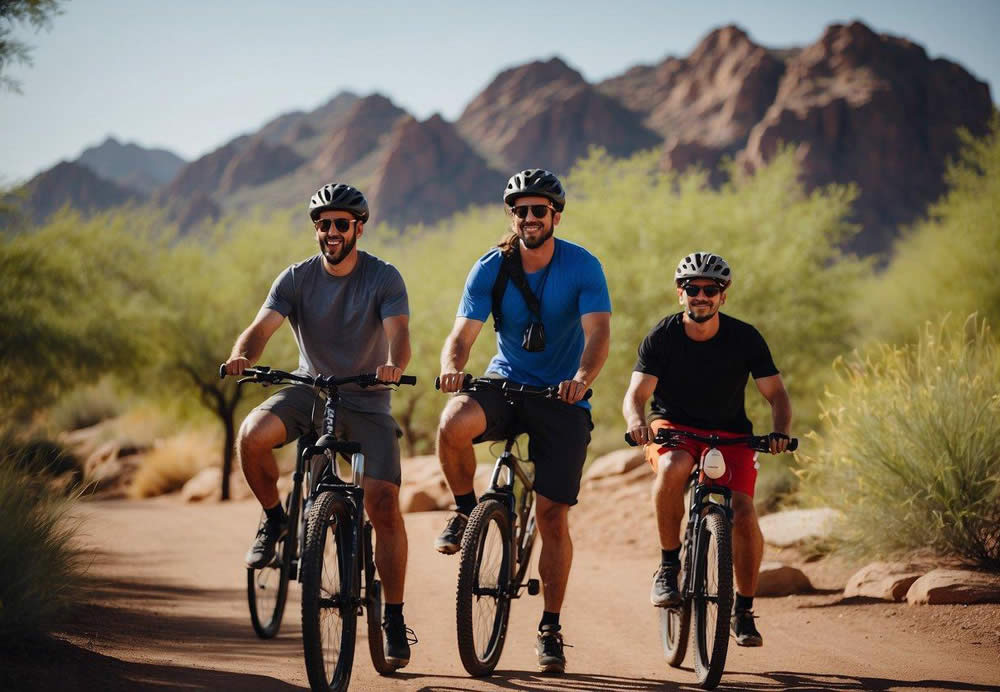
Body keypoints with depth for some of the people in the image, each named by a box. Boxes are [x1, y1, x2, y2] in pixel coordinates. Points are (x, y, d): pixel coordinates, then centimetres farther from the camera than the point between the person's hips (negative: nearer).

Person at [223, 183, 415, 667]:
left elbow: (398, 333, -24)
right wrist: (242, 355, -38)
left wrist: (394, 364, -48)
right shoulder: (297, 278, -4)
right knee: (252, 436, -30)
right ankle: (274, 518, 0)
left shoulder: (384, 278, -9)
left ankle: (394, 619, -5)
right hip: (310, 391, 2)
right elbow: (262, 327, -15)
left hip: (367, 401, -2)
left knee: (384, 503, -16)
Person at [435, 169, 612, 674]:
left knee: (552, 515, -6)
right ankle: (465, 509, -3)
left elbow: (598, 334, -24)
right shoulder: (491, 269, -6)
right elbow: (462, 334, -13)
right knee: (453, 425, -33)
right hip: (504, 385, 1)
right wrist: (452, 366, -37)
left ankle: (550, 630, 9)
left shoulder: (582, 267, -12)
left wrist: (582, 378, -45)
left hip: (562, 399, -1)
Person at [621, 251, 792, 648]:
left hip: (730, 434, 1)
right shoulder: (662, 337, -11)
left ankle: (743, 609, 1)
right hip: (673, 428, -1)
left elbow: (776, 394, -8)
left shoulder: (745, 339, -10)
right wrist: (636, 421, -41)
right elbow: (636, 394, -17)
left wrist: (780, 432, -29)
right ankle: (668, 564, -19)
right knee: (672, 468, -37)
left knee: (743, 512, -20)